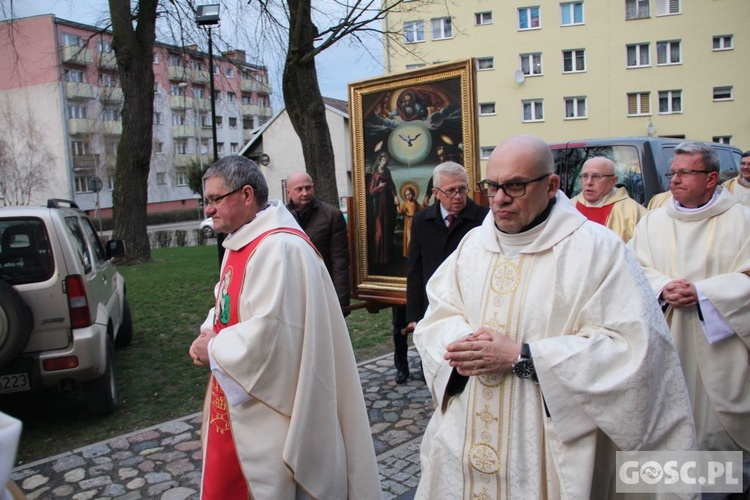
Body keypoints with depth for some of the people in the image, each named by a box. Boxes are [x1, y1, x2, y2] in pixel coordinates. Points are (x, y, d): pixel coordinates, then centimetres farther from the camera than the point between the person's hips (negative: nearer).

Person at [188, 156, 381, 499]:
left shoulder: (279, 248, -24)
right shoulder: (239, 243, 8)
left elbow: (267, 333, -29)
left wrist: (213, 348, -13)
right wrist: (208, 335, -2)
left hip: (272, 409, -9)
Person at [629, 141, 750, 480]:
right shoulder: (652, 222, 8)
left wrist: (702, 292, -19)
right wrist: (663, 287, -17)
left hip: (719, 345, -2)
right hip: (665, 342, 2)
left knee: (721, 421, 7)